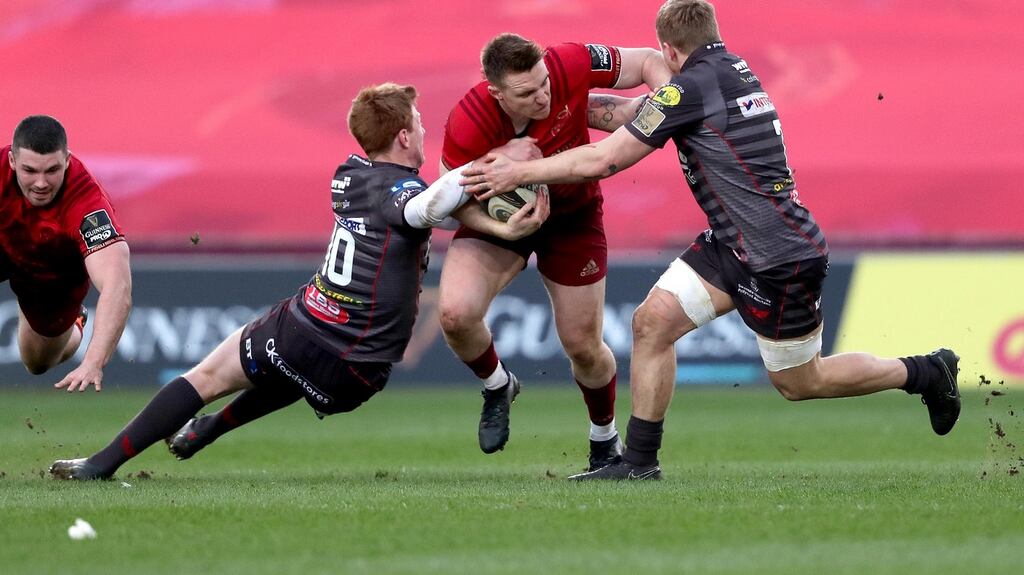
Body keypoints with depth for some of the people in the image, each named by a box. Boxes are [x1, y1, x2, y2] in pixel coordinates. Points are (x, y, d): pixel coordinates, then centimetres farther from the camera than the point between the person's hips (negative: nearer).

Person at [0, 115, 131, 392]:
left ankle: (73, 326, 48)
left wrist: (93, 364, -65)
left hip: (56, 274, -1)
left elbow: (118, 288, -54)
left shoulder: (87, 204, -45)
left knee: (39, 364, 15)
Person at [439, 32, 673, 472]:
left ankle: (606, 443, 37)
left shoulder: (570, 65, -32)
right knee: (455, 313, -24)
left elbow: (649, 62, -15)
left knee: (583, 347, 6)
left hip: (571, 216, 1)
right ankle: (497, 387, 11)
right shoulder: (467, 126, -33)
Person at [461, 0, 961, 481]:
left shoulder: (692, 86, -20)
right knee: (652, 320, -1)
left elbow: (603, 159, -17)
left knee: (799, 383, 7)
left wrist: (519, 172, -9)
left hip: (781, 258, -9)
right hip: (733, 245, 9)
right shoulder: (733, 71, 7)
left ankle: (925, 373, 24)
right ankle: (639, 462, 4)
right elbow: (639, 117, 21)